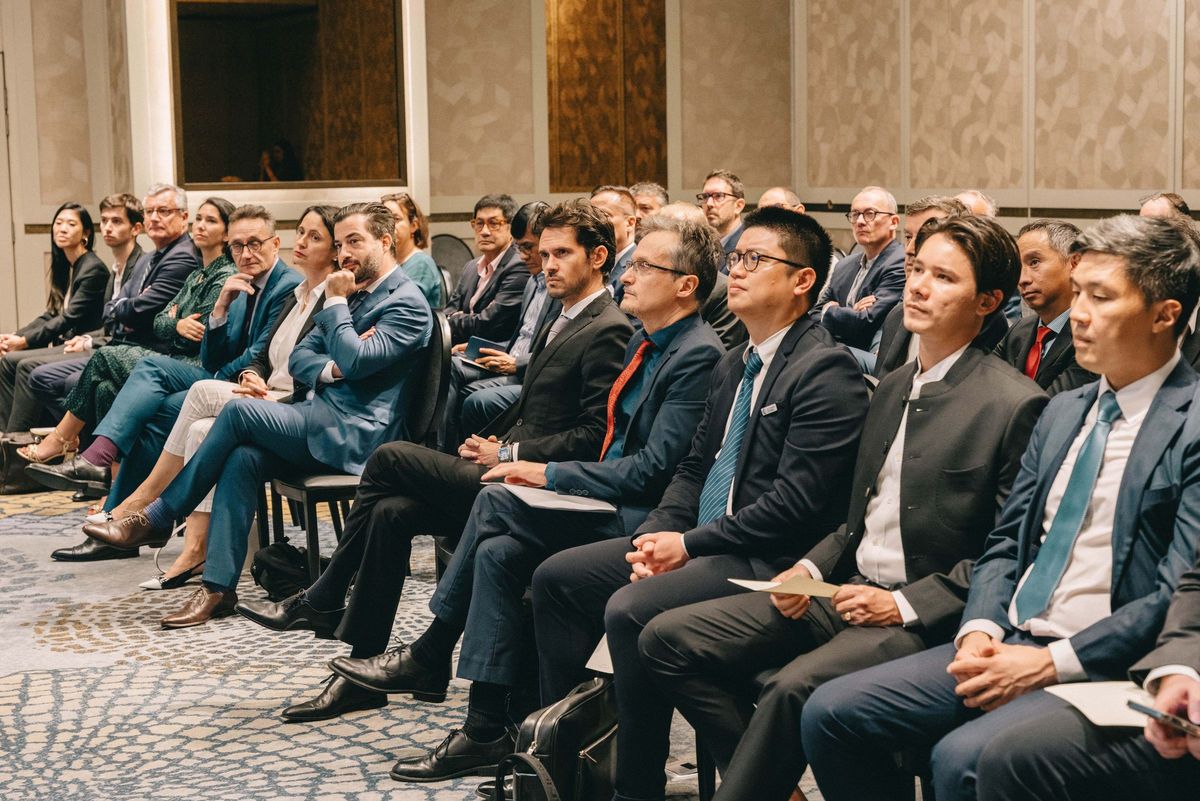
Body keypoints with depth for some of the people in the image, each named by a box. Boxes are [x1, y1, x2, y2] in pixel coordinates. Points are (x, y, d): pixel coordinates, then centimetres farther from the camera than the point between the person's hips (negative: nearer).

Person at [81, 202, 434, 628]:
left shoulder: (408, 303, -6)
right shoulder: (352, 293, 21)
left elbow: (355, 361, -20)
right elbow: (298, 359, 17)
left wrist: (335, 302, -9)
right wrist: (329, 369, -5)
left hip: (358, 434, -8)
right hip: (323, 420, 8)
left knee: (240, 410, -21)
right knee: (243, 458, -20)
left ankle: (154, 518, -10)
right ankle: (218, 588, -23)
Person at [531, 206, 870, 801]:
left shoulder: (826, 369, -14)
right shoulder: (733, 365, 15)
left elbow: (797, 501, -20)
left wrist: (690, 543, -16)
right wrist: (658, 533, -2)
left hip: (767, 561, -9)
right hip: (695, 541, 10)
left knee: (630, 610, -28)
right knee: (556, 577, 5)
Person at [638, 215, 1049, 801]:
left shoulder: (1015, 404, -9)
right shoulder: (892, 387, 16)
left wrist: (905, 604, -16)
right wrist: (811, 569, 3)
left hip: (923, 617, -8)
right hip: (844, 591, 8)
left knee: (796, 685, -35)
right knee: (668, 638, -5)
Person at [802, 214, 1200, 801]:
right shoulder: (1063, 411, 16)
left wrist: (1052, 663, -17)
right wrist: (980, 631, -3)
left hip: (1102, 666, -7)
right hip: (1010, 644, 7)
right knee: (831, 713, -7)